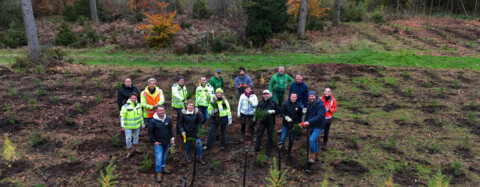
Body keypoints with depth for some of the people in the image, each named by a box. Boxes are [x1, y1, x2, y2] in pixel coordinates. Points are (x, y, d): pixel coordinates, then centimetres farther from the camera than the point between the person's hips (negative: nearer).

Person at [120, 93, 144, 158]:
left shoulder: (139, 105, -2)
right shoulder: (125, 106, -19)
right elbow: (122, 117, -15)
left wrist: (142, 122, 14)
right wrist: (122, 126, -16)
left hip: (137, 125, 5)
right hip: (128, 126, -5)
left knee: (136, 137, 19)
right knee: (128, 139, 2)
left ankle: (135, 148, 40)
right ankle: (129, 151, 19)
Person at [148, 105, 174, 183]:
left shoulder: (168, 119, -2)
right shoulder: (153, 121, -14)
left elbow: (171, 129, 12)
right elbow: (150, 133, -7)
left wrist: (172, 137, 6)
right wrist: (154, 141, -10)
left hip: (167, 142, 4)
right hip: (158, 143, -4)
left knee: (164, 156, 19)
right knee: (158, 158, -7)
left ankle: (163, 167, 39)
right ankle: (158, 173, 4)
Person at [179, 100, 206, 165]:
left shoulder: (196, 112, -12)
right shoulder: (183, 113, -13)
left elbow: (200, 122, -1)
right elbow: (180, 123, -4)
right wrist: (182, 131, -15)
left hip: (195, 132, 0)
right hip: (186, 133, 0)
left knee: (199, 144, -3)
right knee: (187, 145, 15)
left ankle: (200, 158, 20)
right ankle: (188, 156, 44)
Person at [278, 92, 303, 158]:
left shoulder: (298, 106, -1)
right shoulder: (285, 104, -7)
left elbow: (300, 116, 8)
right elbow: (281, 113, -5)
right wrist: (286, 117, -23)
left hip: (294, 125, 2)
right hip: (286, 125, -2)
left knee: (291, 140, 12)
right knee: (282, 138, -12)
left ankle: (289, 152, 27)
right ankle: (281, 151, -5)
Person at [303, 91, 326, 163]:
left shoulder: (321, 105, -18)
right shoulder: (309, 105, 4)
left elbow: (319, 116, -28)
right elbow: (307, 114, 16)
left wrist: (309, 121, -36)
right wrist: (305, 122, 0)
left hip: (318, 126, -7)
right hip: (311, 126, 7)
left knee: (312, 139, -19)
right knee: (314, 140, 20)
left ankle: (312, 156, -6)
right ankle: (316, 153, 40)